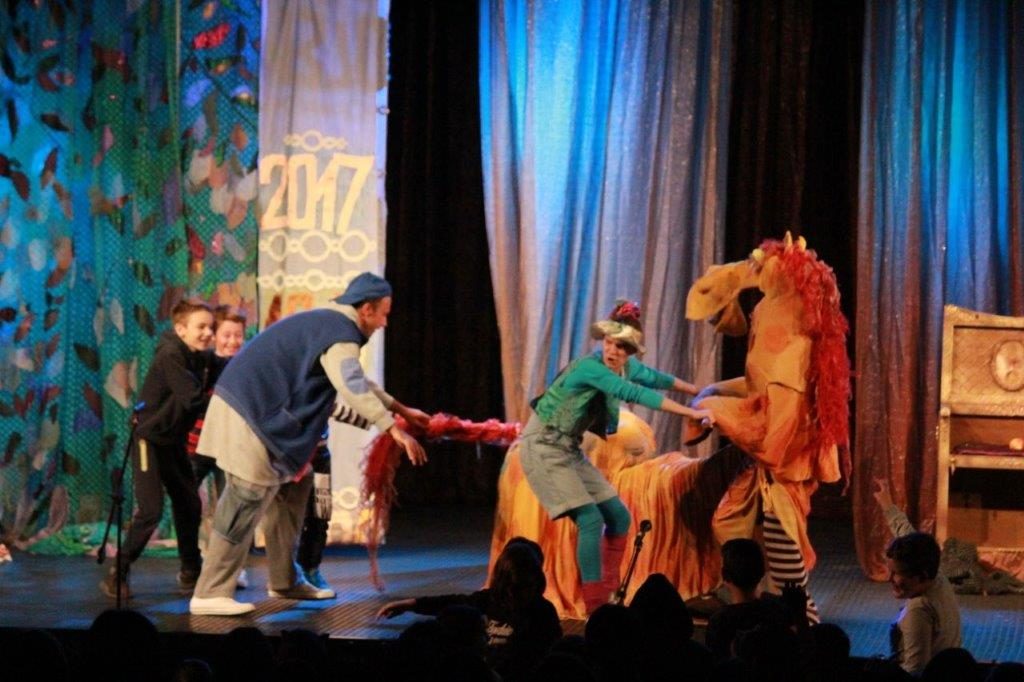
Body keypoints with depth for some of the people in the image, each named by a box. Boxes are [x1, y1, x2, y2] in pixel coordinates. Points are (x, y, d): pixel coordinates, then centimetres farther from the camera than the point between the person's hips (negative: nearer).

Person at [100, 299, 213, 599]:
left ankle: (190, 573, 25)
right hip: (149, 439, -9)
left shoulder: (198, 357, 6)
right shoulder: (170, 356, -21)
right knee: (150, 511, -13)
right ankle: (117, 575, -4)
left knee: (189, 505, 12)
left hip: (173, 440, 9)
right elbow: (193, 399, -28)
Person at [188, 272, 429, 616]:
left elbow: (354, 380, 34)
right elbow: (352, 387, -29)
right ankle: (210, 594, -11)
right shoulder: (340, 333, -13)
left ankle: (284, 581, 20)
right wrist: (393, 429, -33)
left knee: (292, 485, 15)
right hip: (248, 417, -11)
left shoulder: (326, 323, 20)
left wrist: (399, 408, 33)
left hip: (258, 411, 11)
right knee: (249, 499, -11)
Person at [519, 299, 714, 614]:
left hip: (570, 449, 9)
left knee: (618, 516, 6)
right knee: (590, 519, -19)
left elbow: (656, 378, 21)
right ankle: (595, 608, -18)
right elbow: (636, 394, -35)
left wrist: (699, 390, 31)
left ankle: (609, 592, 14)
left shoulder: (627, 367, 0)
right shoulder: (590, 367, -25)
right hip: (544, 447, -9)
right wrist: (692, 413, -37)